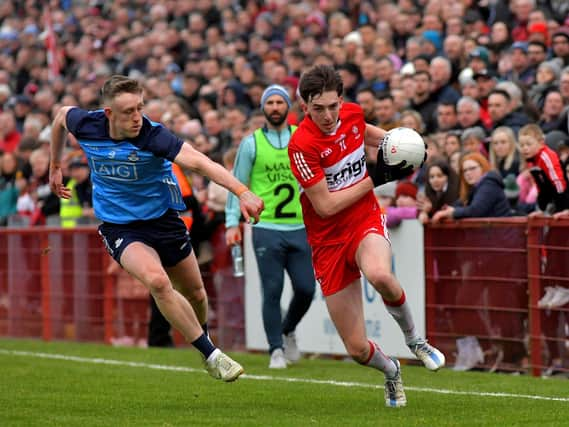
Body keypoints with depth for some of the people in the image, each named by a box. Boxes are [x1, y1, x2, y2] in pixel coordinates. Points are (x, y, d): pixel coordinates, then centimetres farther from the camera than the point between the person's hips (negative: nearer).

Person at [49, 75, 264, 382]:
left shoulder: (153, 136, -26)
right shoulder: (86, 126, -17)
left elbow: (198, 162, -40)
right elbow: (61, 115, 8)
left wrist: (242, 192, -53)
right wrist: (55, 166, 18)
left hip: (162, 218, 1)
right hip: (119, 227, -1)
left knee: (195, 293, 15)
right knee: (157, 281, -28)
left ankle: (201, 335, 51)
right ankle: (211, 356, -20)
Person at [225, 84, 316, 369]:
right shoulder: (251, 143, 3)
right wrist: (232, 223, -2)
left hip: (299, 227, 2)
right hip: (266, 229, -2)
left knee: (305, 289, -1)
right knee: (272, 291, -5)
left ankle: (288, 331, 27)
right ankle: (276, 350, 6)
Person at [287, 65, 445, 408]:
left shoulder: (352, 113, -3)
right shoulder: (301, 145, -20)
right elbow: (325, 206, -19)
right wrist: (377, 178, -15)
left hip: (366, 222, 2)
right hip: (328, 241, -2)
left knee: (379, 276, -38)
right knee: (358, 349, -2)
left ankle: (414, 338, -7)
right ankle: (391, 371, 36)